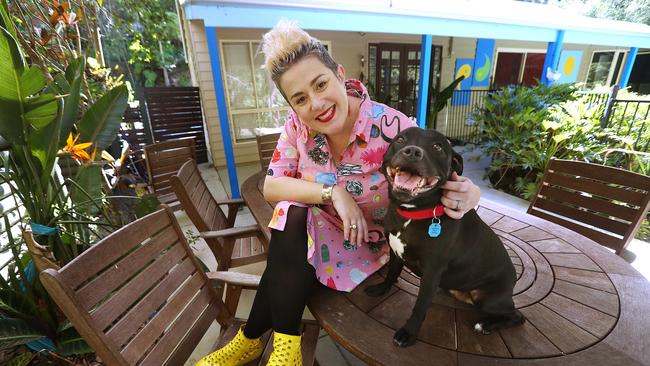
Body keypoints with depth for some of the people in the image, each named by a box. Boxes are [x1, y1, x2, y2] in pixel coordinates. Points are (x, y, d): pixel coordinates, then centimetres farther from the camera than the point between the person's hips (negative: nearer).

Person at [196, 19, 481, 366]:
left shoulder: (392, 127, -25)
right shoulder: (298, 126, -13)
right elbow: (271, 186, -13)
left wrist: (466, 194, -39)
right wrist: (332, 192, -27)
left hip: (368, 243, -3)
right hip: (319, 230, 4)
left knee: (287, 263, -24)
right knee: (292, 216, -28)